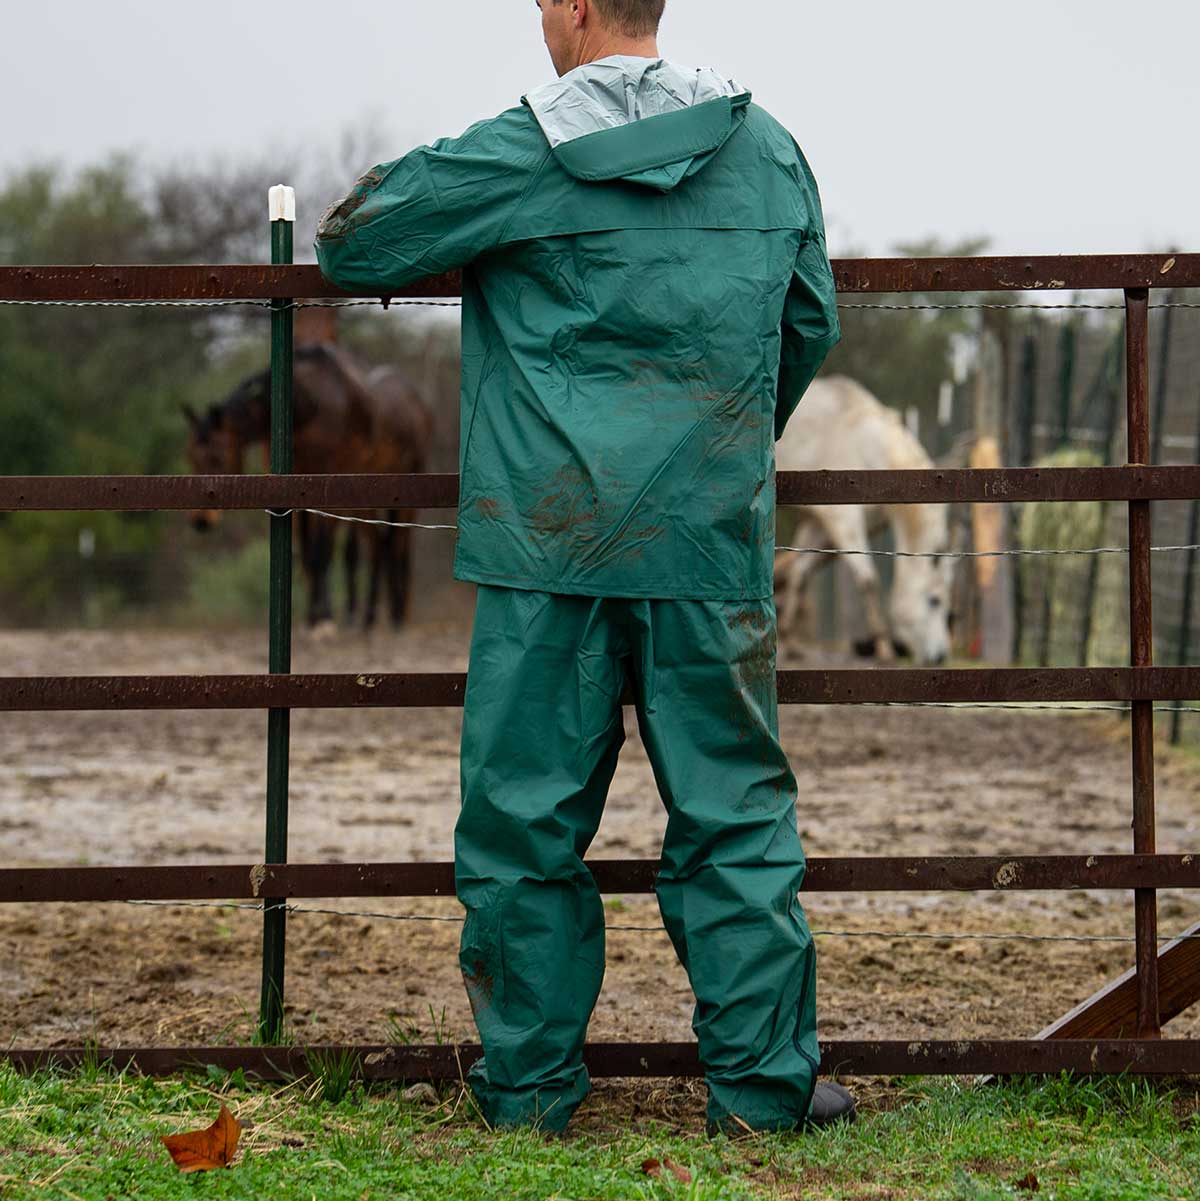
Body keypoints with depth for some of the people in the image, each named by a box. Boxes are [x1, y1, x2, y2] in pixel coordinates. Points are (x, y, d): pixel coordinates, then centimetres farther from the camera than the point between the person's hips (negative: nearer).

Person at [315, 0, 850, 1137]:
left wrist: (394, 179, 27)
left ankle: (528, 1082, 12)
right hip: (711, 545, 3)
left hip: (546, 539, -2)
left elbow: (350, 243, 3)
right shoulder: (767, 150, 8)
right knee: (734, 812, 8)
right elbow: (810, 327, 19)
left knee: (523, 816, 7)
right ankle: (762, 1081, 10)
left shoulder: (519, 155, -5)